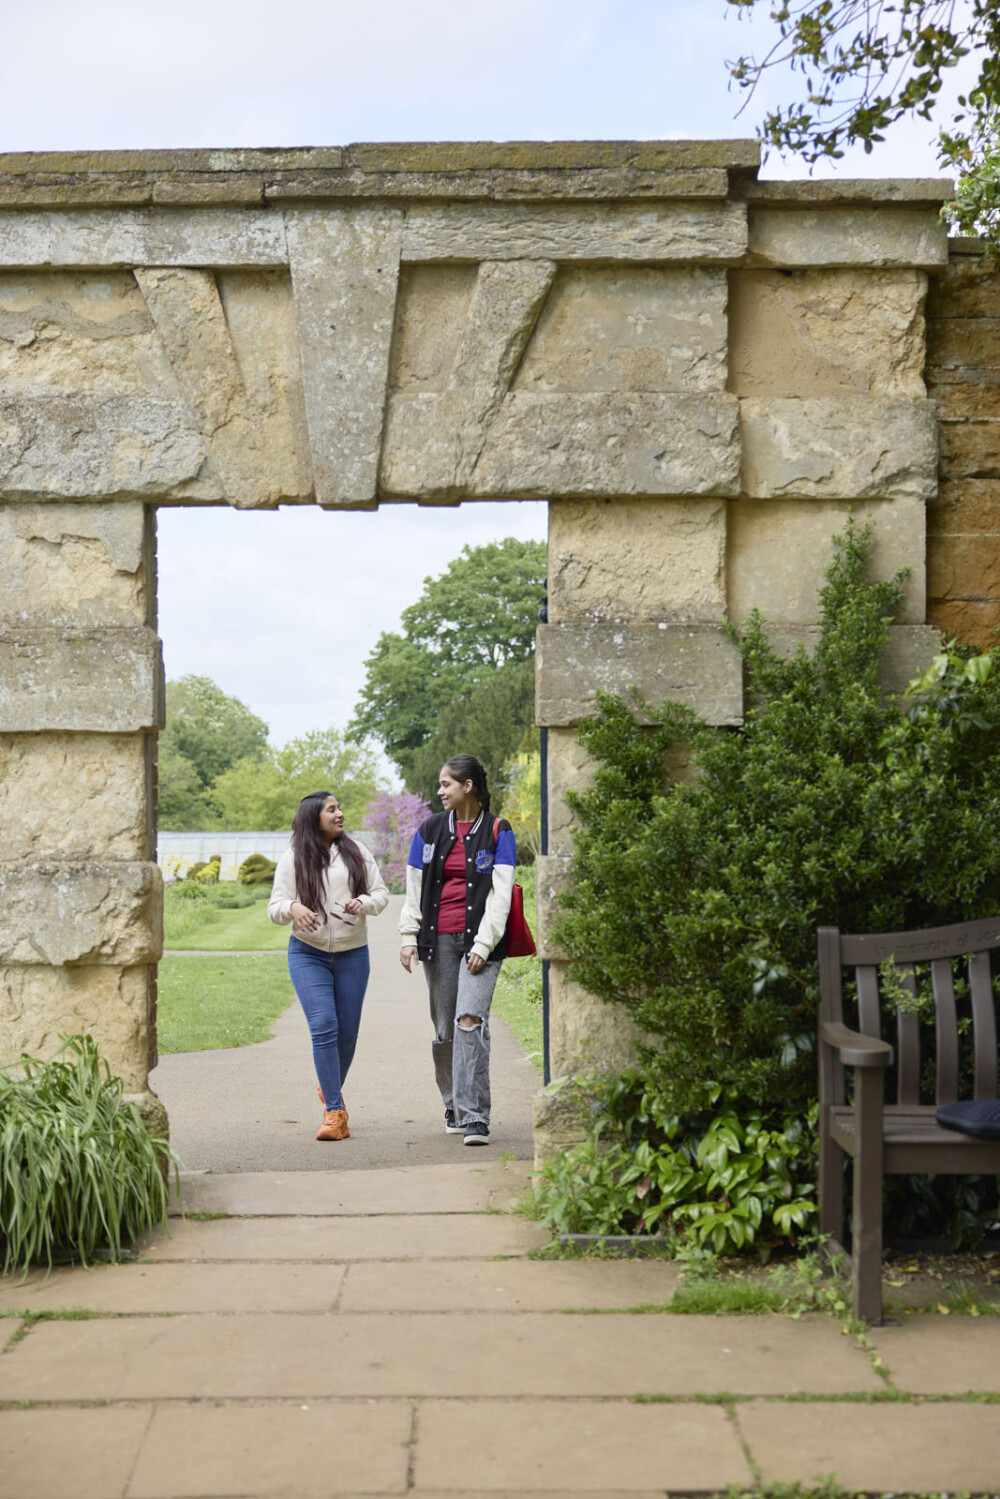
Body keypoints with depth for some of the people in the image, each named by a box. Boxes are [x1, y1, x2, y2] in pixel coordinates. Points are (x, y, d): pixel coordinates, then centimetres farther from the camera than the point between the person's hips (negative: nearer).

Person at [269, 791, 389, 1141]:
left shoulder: (356, 852, 6)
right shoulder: (293, 859, 1)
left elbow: (381, 894, 8)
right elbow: (275, 907, -1)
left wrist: (364, 903, -15)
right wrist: (293, 908, -24)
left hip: (353, 954, 2)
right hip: (308, 955, -2)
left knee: (347, 1032, 4)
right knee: (323, 1028, -15)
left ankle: (330, 1088, 33)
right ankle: (335, 1113, -12)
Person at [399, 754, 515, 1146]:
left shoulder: (497, 832, 1)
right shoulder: (429, 830, 10)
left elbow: (500, 893, -4)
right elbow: (414, 889, 12)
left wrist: (484, 944, -11)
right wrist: (409, 937, 4)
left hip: (480, 939, -3)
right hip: (438, 939, 3)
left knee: (470, 1019, -18)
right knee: (445, 1030, 6)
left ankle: (474, 1117, -18)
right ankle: (454, 1107, 24)